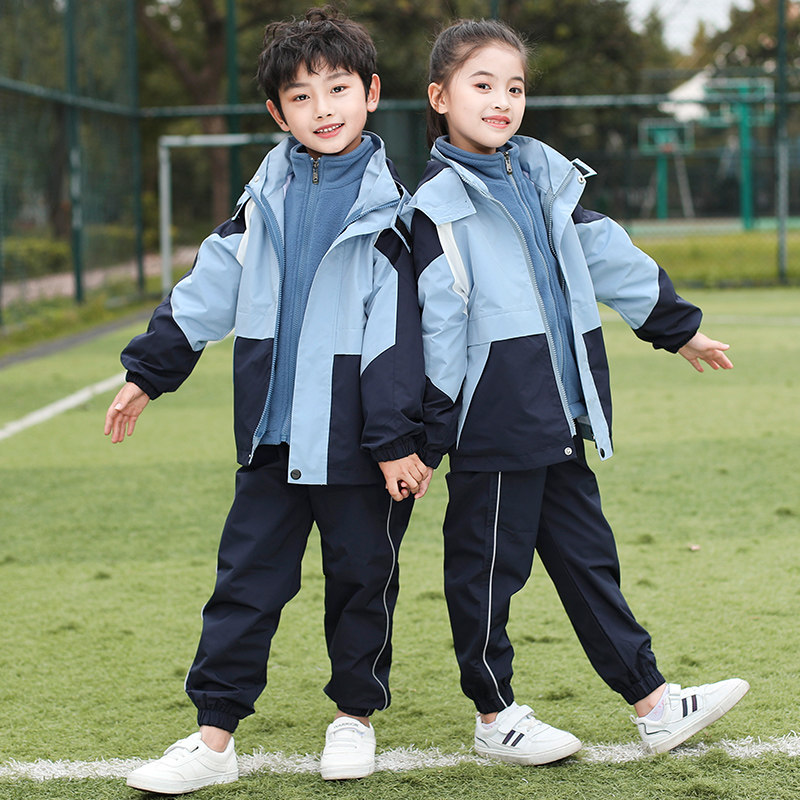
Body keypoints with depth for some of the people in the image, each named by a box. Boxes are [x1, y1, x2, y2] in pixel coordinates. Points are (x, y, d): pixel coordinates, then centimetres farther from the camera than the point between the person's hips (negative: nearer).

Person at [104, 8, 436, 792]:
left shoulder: (386, 206, -8)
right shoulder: (268, 195, 6)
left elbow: (394, 329, -12)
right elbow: (210, 285, 13)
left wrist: (397, 438, -14)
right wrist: (148, 371, 14)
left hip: (353, 435, -4)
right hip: (273, 432, 4)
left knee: (361, 577, 9)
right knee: (245, 579, 5)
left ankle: (354, 715, 28)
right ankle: (214, 736, 10)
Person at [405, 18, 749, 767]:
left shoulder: (544, 177, 12)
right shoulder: (436, 206, -9)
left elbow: (609, 257, 21)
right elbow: (433, 325, -14)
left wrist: (678, 328, 28)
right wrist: (426, 436, -16)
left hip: (558, 419, 7)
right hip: (493, 425, -7)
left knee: (587, 557, 13)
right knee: (488, 568, 4)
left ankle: (653, 703, 18)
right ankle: (495, 717, 17)